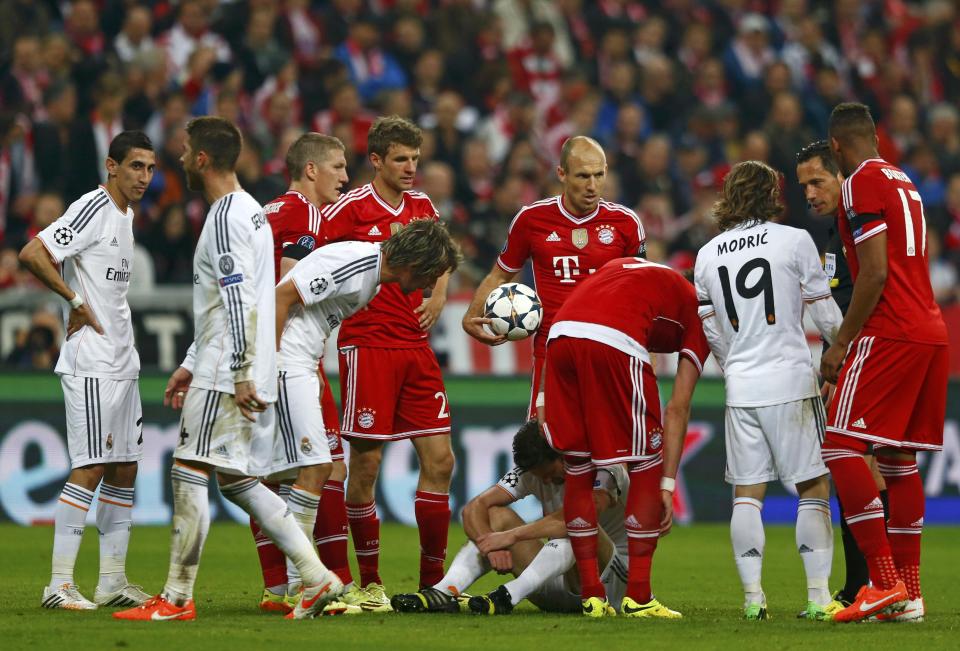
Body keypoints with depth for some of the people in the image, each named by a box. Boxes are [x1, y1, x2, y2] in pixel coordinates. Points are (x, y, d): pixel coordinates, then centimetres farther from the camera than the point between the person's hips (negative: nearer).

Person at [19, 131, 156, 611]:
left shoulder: (124, 214, 16)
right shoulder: (93, 209, -13)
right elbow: (32, 254, -23)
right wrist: (76, 301, -17)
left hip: (122, 363, 10)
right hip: (91, 362, -10)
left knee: (124, 469, 10)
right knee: (90, 468, -11)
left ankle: (112, 583, 14)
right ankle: (59, 584, -9)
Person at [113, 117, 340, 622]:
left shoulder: (226, 215, -13)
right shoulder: (248, 210, 20)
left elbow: (241, 302, -21)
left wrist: (242, 375, -23)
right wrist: (191, 365, 26)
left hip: (226, 376, -10)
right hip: (250, 375, 10)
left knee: (189, 473, -6)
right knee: (237, 480, 12)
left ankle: (176, 599, -5)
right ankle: (317, 577, 7)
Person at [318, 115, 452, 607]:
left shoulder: (423, 207, 12)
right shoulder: (350, 209, -6)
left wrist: (437, 298, 11)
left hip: (416, 346, 6)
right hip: (367, 348, -6)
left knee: (439, 460, 1)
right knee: (365, 464, -3)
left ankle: (433, 579, 10)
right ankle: (369, 582, 7)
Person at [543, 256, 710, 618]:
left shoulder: (622, 267, 37)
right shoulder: (698, 313, 22)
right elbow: (677, 408, 15)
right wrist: (668, 484, 16)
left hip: (559, 332, 5)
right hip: (615, 342, -5)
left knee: (578, 470, 17)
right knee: (647, 468, 11)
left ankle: (591, 597, 18)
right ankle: (638, 597, 8)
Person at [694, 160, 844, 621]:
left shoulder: (708, 255, 9)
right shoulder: (794, 241, -4)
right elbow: (826, 315, 0)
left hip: (740, 390, 4)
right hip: (791, 383, -4)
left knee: (747, 493, 7)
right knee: (813, 487, 2)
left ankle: (752, 596, 2)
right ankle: (818, 595, -4)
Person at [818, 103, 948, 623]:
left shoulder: (862, 182, -7)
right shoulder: (903, 182, 19)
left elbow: (875, 274, -15)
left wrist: (841, 343, -9)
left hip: (889, 333, -9)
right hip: (931, 331, 9)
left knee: (841, 449, -10)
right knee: (897, 458, 12)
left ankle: (885, 583, -18)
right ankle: (908, 595, 10)